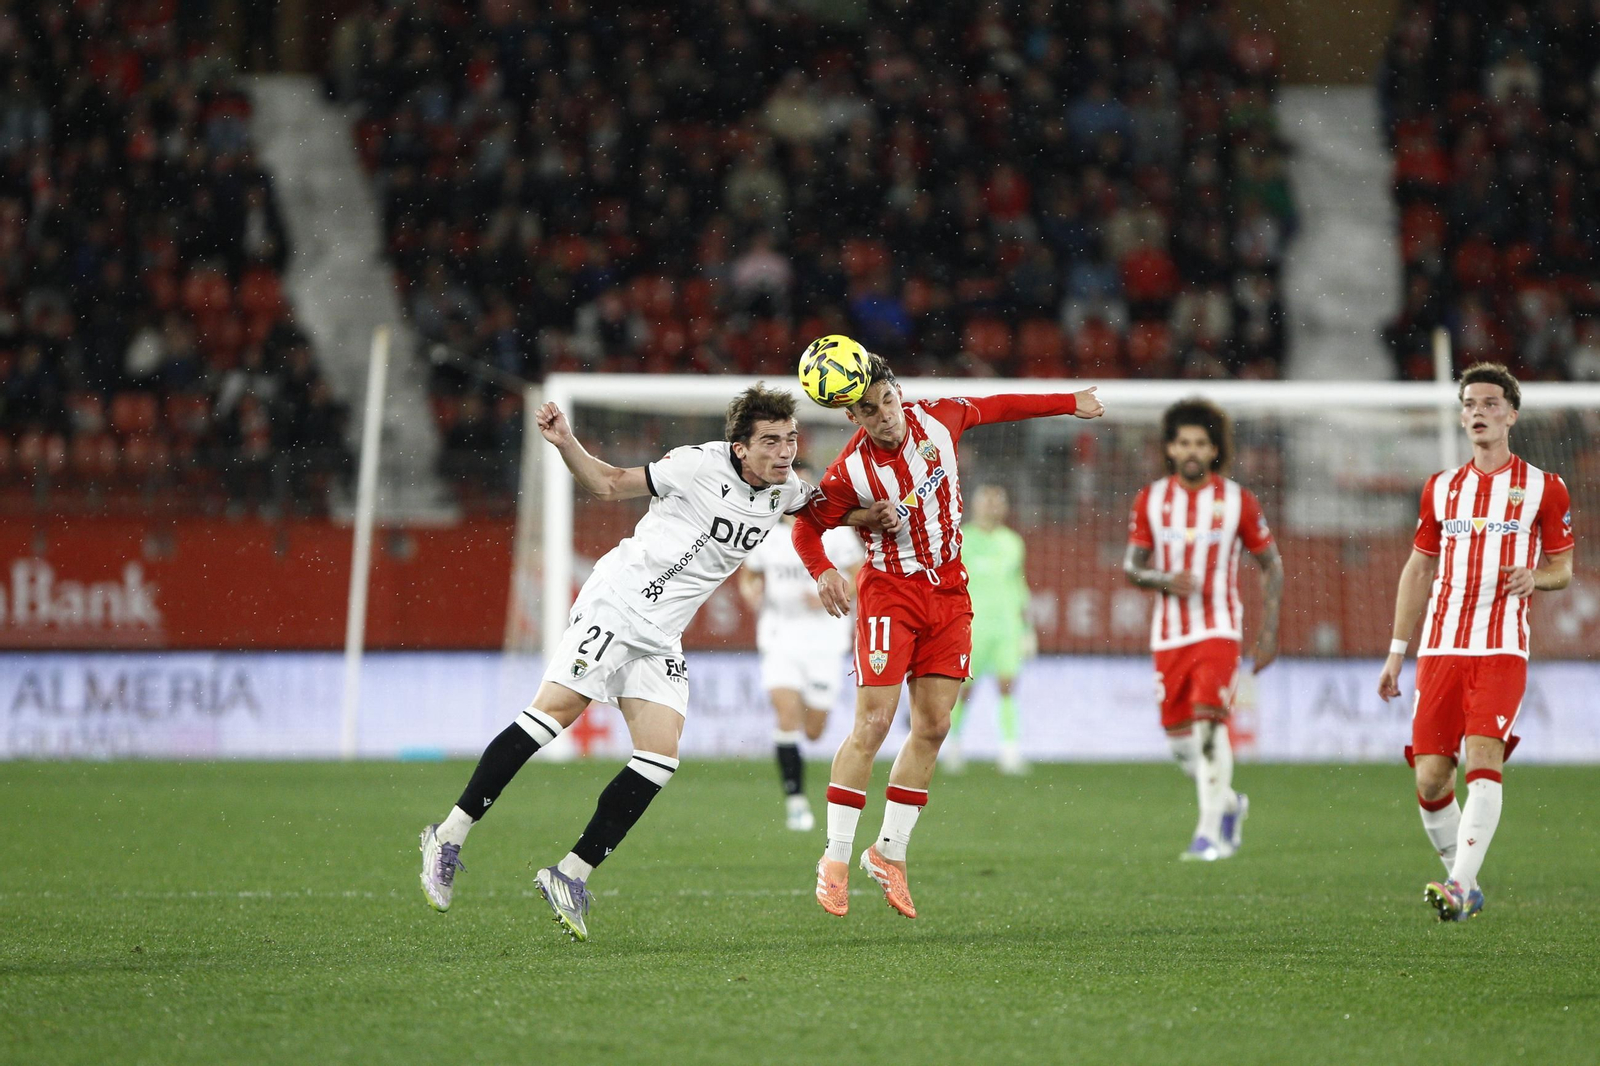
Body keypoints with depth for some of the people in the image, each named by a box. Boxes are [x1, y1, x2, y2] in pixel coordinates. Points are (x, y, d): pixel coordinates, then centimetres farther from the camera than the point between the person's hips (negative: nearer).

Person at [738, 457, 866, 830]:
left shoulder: (834, 531, -4)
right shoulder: (764, 533, 3)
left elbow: (861, 577, -1)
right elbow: (748, 574, 17)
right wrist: (751, 592, -6)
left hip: (824, 636, -1)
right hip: (780, 637, 1)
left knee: (813, 731, 2)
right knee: (787, 714, -17)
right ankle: (795, 799, -9)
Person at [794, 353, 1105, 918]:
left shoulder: (938, 418, -6)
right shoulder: (850, 472, -16)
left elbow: (995, 406, 13)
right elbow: (806, 526, -4)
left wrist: (1069, 403, 22)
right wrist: (822, 571, -23)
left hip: (948, 591, 5)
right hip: (889, 591, -5)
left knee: (932, 727, 3)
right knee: (872, 724, -13)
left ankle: (889, 852, 13)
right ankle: (836, 860, -5)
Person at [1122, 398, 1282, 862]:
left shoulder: (1237, 500, -1)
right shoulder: (1150, 499, 4)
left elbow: (1270, 564, 6)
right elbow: (1130, 566, 7)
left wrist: (1269, 632, 0)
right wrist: (1164, 580, -15)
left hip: (1218, 629, -3)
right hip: (1168, 633, 3)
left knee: (1209, 722, -21)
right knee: (1178, 737, 6)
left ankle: (1210, 832, -19)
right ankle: (1229, 803, 33)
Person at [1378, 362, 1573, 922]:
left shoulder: (1543, 488, 5)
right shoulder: (1441, 488, 15)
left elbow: (1562, 567, 11)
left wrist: (1535, 577, -13)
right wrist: (1396, 652, 15)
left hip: (1501, 649, -4)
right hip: (1439, 648, 4)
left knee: (1483, 759, -21)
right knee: (1430, 777, -2)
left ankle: (1458, 888, -26)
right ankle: (1464, 883, 16)